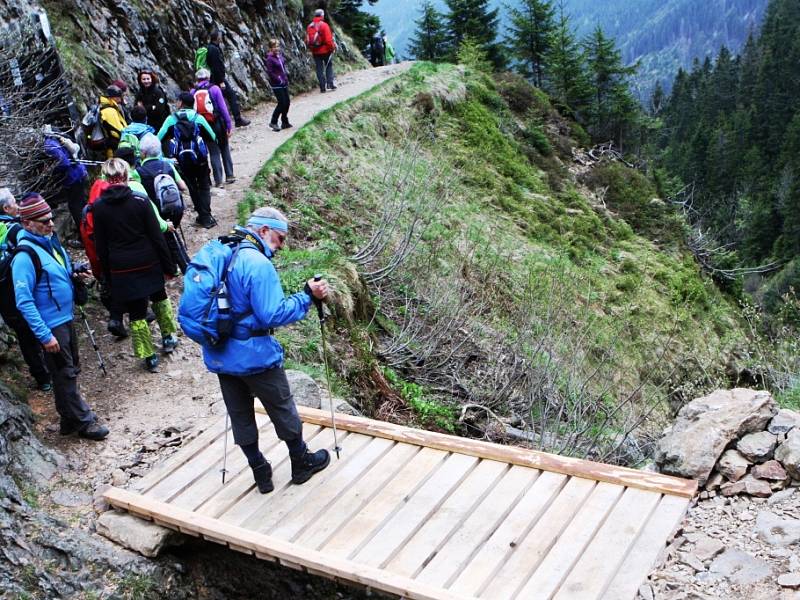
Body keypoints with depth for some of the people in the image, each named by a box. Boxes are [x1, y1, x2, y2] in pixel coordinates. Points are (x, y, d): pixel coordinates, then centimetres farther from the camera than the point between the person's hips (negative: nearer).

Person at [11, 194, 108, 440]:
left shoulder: (51, 241, 4)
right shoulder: (25, 256, -21)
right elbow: (24, 302, -23)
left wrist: (74, 276, 3)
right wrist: (44, 336, -24)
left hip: (66, 318, 9)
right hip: (50, 326, -9)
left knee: (71, 370, 19)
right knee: (64, 374, 4)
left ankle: (70, 418, 34)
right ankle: (83, 421, 16)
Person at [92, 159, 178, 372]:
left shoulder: (99, 207, -4)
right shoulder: (140, 201, -10)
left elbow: (100, 245, 1)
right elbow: (157, 236, -8)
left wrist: (108, 274, 10)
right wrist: (169, 266, 0)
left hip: (121, 268, 0)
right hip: (149, 263, 0)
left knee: (136, 313, 7)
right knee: (159, 296, 27)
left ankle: (149, 357, 13)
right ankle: (168, 337, 35)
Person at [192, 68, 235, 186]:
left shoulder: (193, 92, 3)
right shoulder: (214, 89, -5)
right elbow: (223, 108, -8)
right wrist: (229, 125, -5)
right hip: (219, 124, -2)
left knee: (214, 153, 9)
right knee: (225, 149, 16)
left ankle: (218, 180, 7)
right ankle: (229, 175, 17)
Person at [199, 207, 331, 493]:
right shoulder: (258, 264, -21)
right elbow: (273, 315, -24)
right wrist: (307, 296, -17)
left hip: (219, 355, 8)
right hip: (254, 356, -7)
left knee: (240, 416, 16)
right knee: (283, 411, 12)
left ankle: (260, 473, 28)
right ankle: (302, 463, 30)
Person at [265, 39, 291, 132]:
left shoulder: (280, 55, 8)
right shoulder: (270, 59, -14)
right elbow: (270, 72, -17)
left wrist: (286, 77, 11)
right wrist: (279, 79, -16)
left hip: (284, 83, 8)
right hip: (276, 85, -8)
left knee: (287, 102, 9)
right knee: (282, 103, -8)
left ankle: (285, 122, 23)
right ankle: (273, 122, 5)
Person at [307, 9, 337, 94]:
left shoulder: (309, 27, 3)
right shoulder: (324, 25, -12)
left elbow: (307, 41, 5)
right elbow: (328, 39, -16)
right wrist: (332, 48, -3)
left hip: (315, 52, 4)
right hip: (325, 50, -4)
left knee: (319, 69, 7)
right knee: (329, 66, 12)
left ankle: (322, 87, 7)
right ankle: (330, 83, 2)